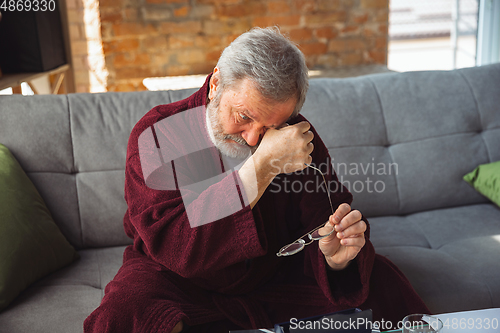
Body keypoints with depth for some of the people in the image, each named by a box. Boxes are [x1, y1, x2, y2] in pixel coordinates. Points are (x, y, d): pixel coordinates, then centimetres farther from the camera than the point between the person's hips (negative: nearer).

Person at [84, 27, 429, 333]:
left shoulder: (298, 137, -9)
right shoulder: (156, 134, -20)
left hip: (276, 274, 3)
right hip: (180, 283, -2)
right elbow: (174, 248, -31)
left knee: (378, 278, -12)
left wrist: (335, 255, -33)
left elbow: (320, 218, -6)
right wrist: (262, 166, -38)